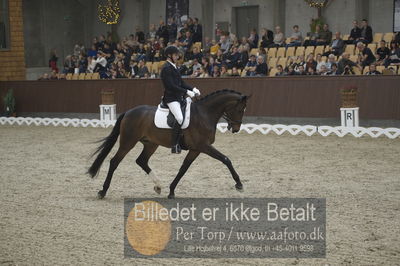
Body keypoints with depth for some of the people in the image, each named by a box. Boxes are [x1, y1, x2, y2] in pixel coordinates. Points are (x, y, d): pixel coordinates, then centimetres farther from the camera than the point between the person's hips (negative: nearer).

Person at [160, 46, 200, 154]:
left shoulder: (174, 67, 18)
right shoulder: (166, 68, -11)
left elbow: (181, 83, 21)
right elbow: (171, 86, -19)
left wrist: (193, 89, 5)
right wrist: (187, 92, -21)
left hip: (179, 97, 10)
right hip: (171, 98, -10)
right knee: (180, 118, -26)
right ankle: (175, 145, -22)